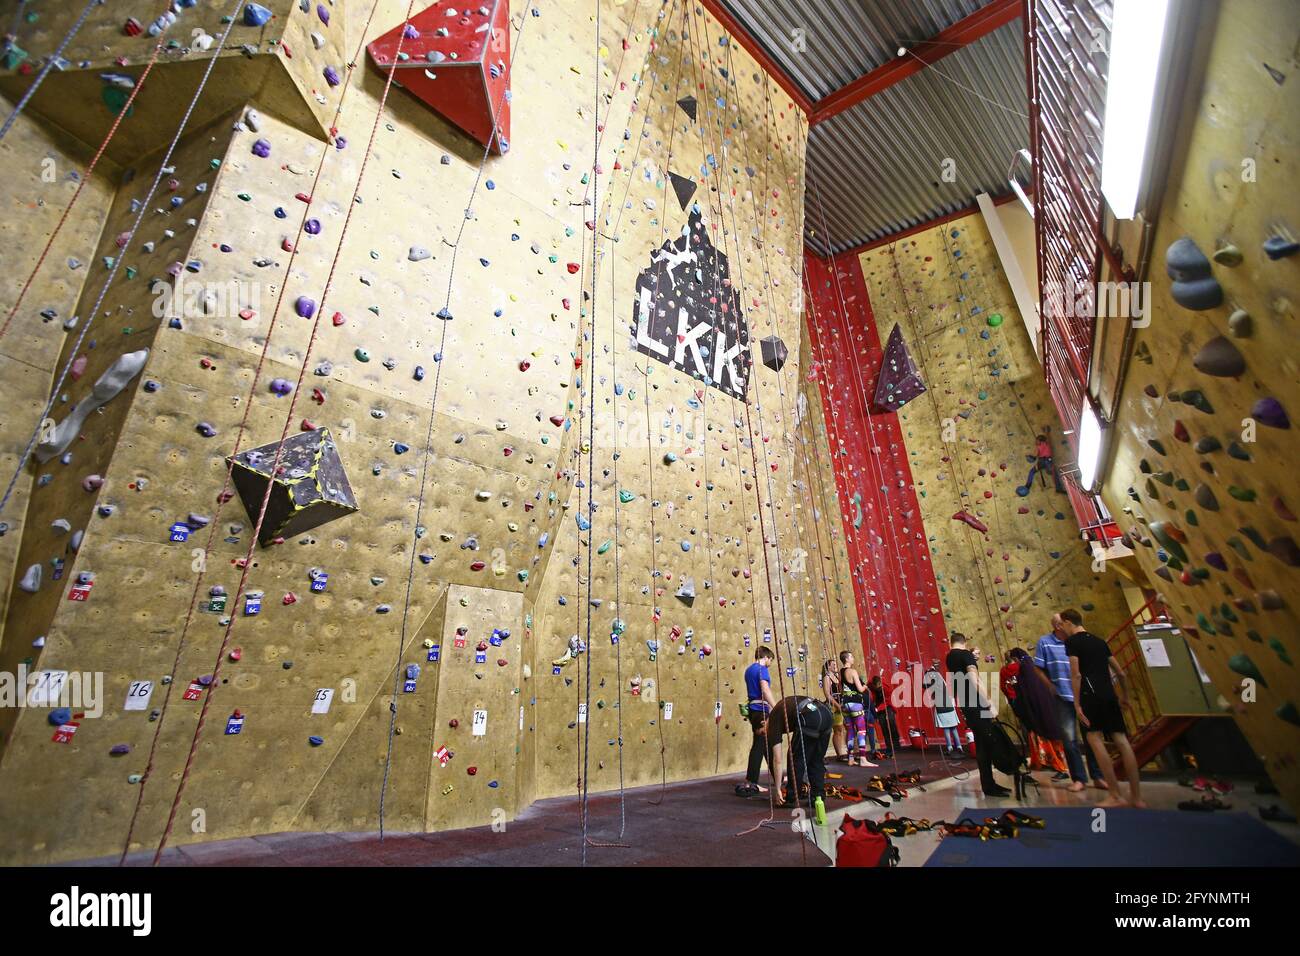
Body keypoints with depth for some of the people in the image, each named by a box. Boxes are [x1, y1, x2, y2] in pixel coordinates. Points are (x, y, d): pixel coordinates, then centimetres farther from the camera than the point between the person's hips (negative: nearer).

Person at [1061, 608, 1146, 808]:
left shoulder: (1072, 641, -2)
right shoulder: (1099, 641, 20)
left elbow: (1076, 674, -11)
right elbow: (1120, 673, 24)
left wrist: (1077, 704, -10)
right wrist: (1125, 696, 39)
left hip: (1091, 695, -8)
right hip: (1109, 695, 8)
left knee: (1095, 739, -6)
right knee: (1122, 741, 6)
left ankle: (1115, 796, -7)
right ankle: (1136, 797, 10)